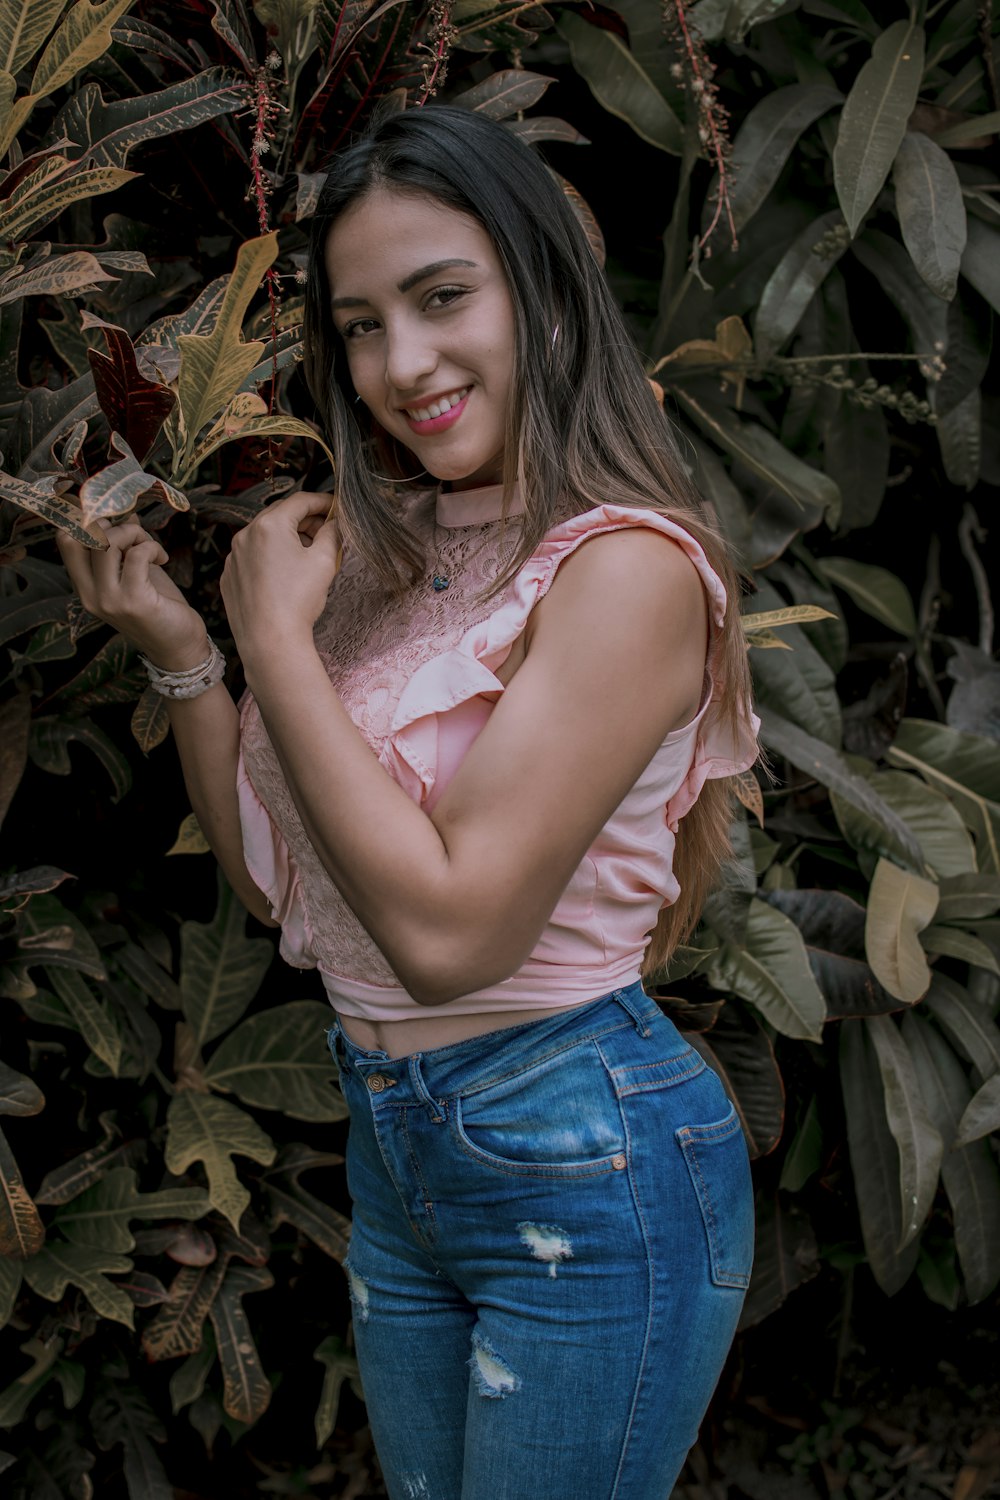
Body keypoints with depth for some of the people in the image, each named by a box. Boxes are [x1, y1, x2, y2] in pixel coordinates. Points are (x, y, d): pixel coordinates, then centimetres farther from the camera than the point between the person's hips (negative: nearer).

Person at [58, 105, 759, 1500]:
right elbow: (276, 881, 11)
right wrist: (179, 651, -1)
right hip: (391, 1152, 8)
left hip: (584, 1171, -8)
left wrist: (274, 633, -18)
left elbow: (446, 930, -26)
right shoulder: (391, 561, 5)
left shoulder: (625, 565, -19)